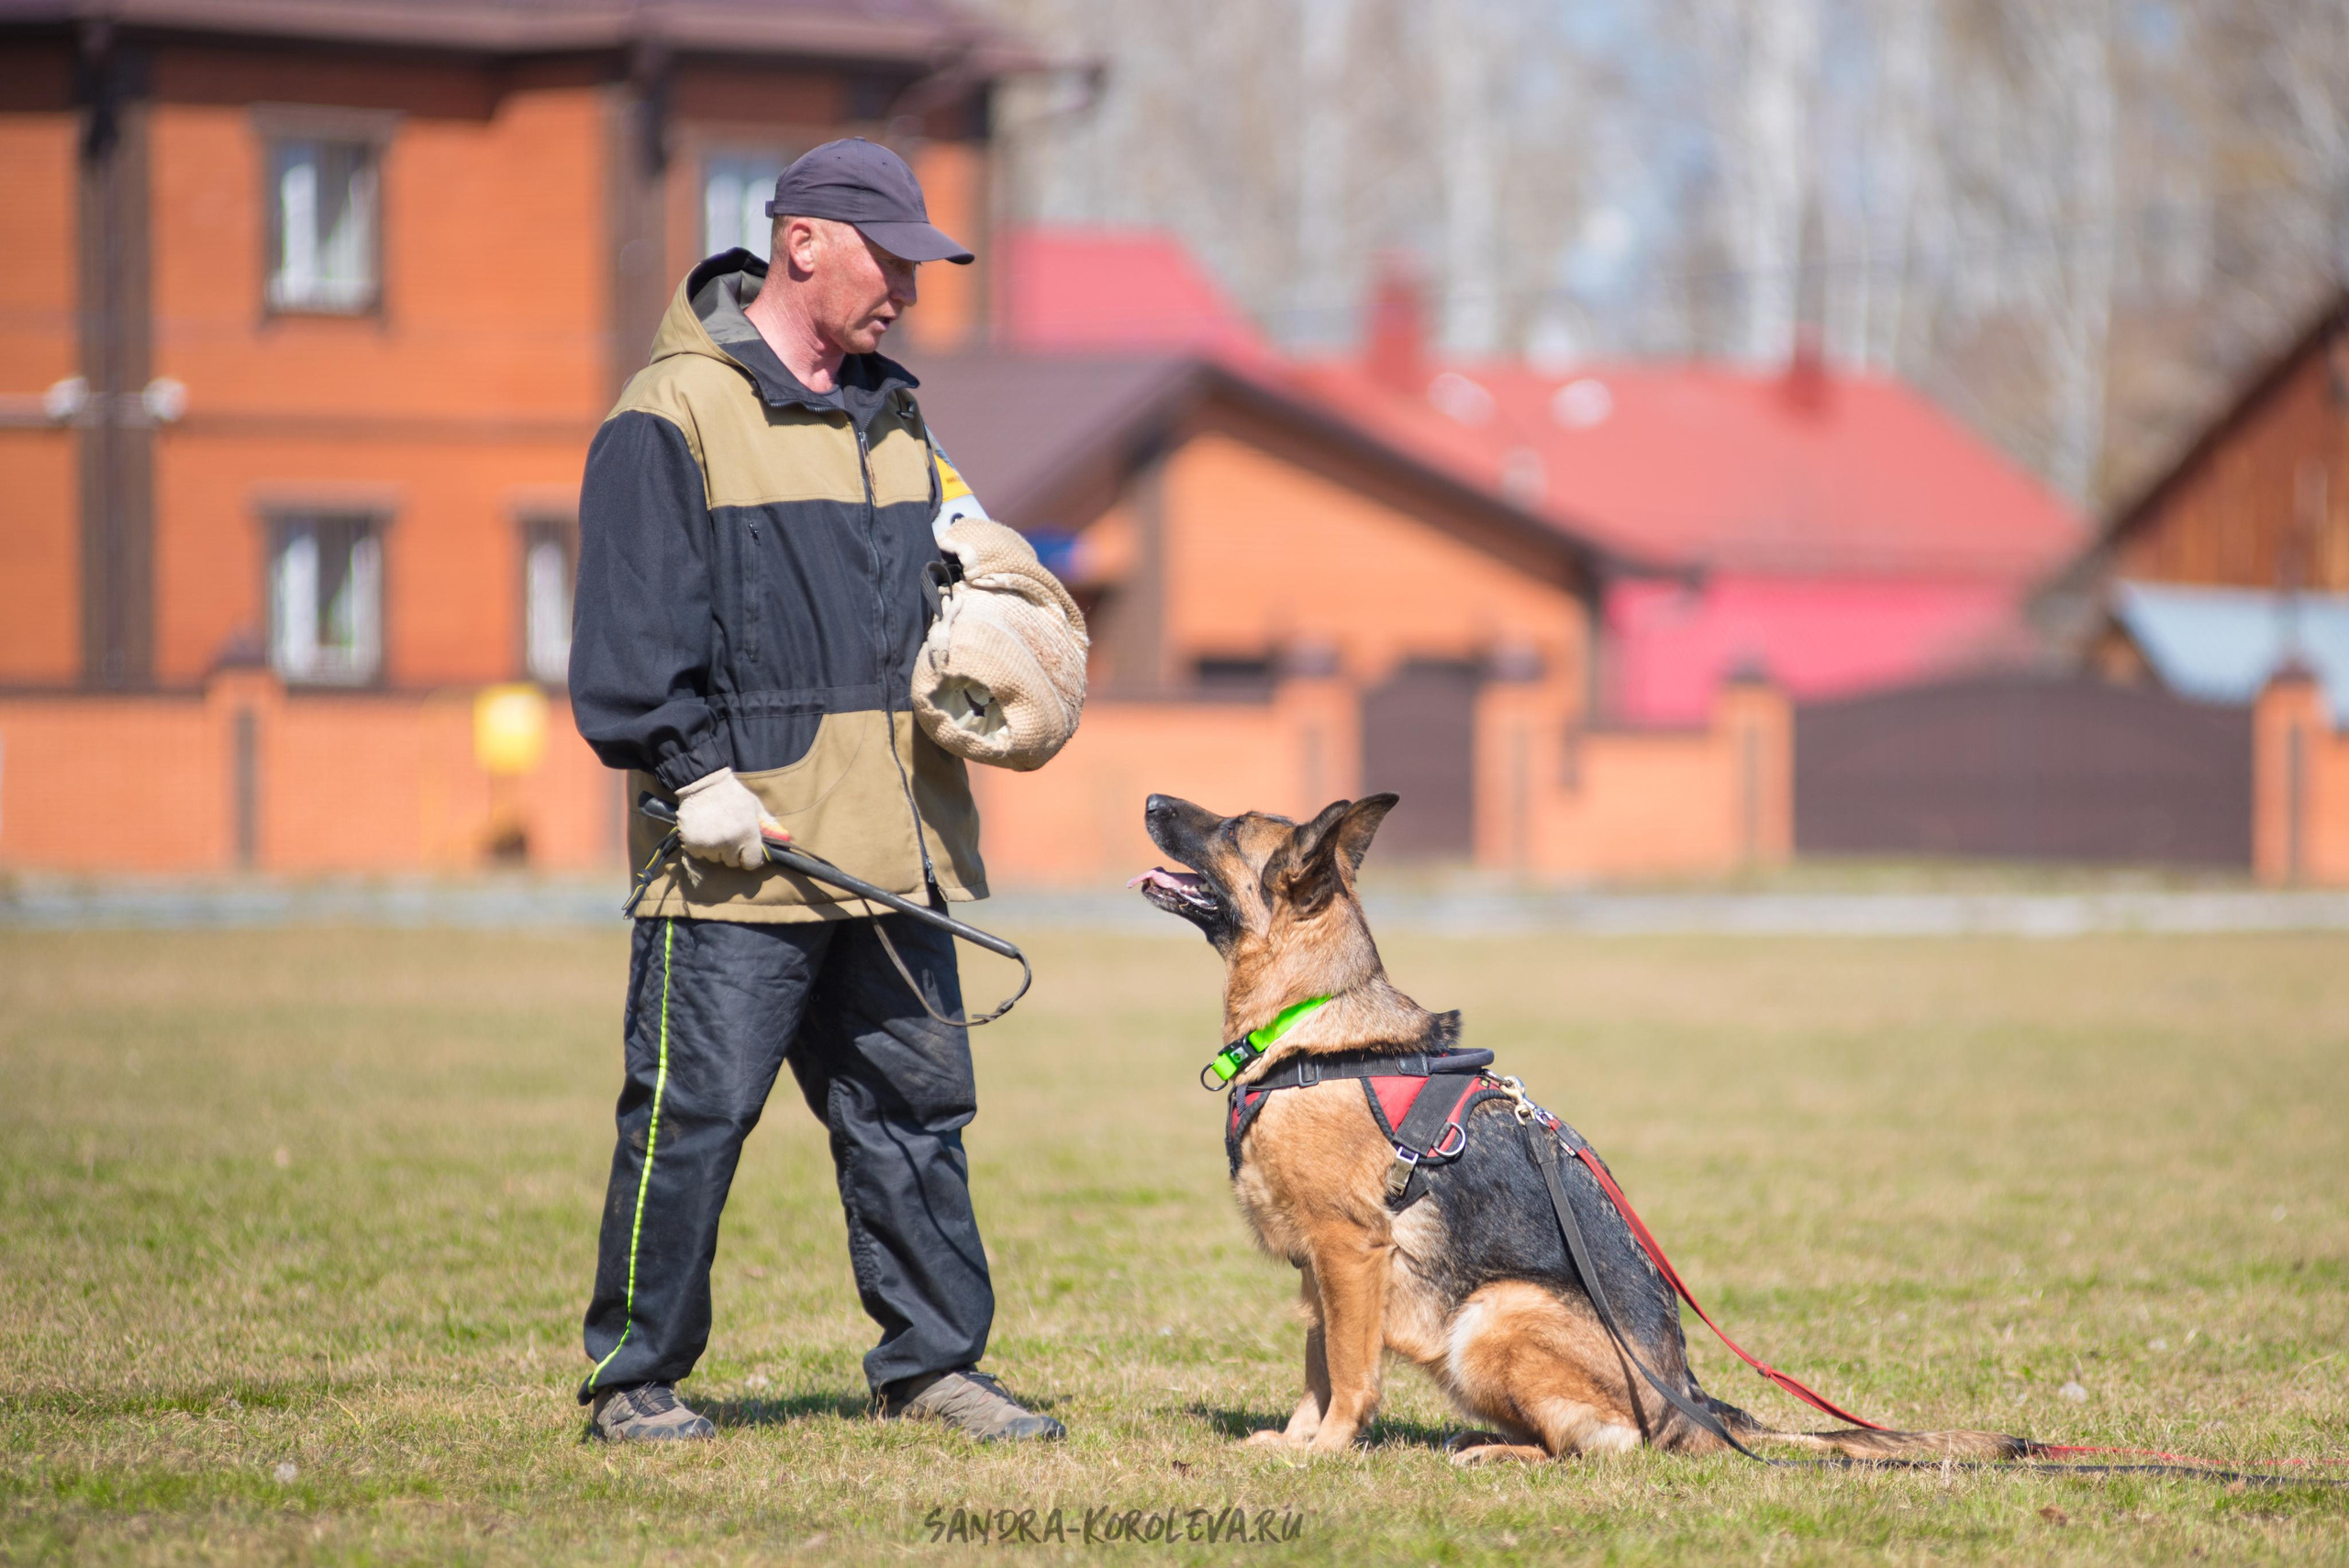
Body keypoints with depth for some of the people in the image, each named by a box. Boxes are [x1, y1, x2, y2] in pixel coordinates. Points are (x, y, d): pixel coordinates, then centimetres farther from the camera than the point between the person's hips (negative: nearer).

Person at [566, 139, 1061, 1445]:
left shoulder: (894, 420, 17)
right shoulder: (675, 414, -7)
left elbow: (945, 583, 28)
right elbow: (632, 625, -11)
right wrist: (693, 772, -17)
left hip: (895, 846, 7)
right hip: (741, 845, -7)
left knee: (917, 1110, 10)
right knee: (692, 1116, -4)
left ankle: (934, 1362, 19)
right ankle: (635, 1376, 6)